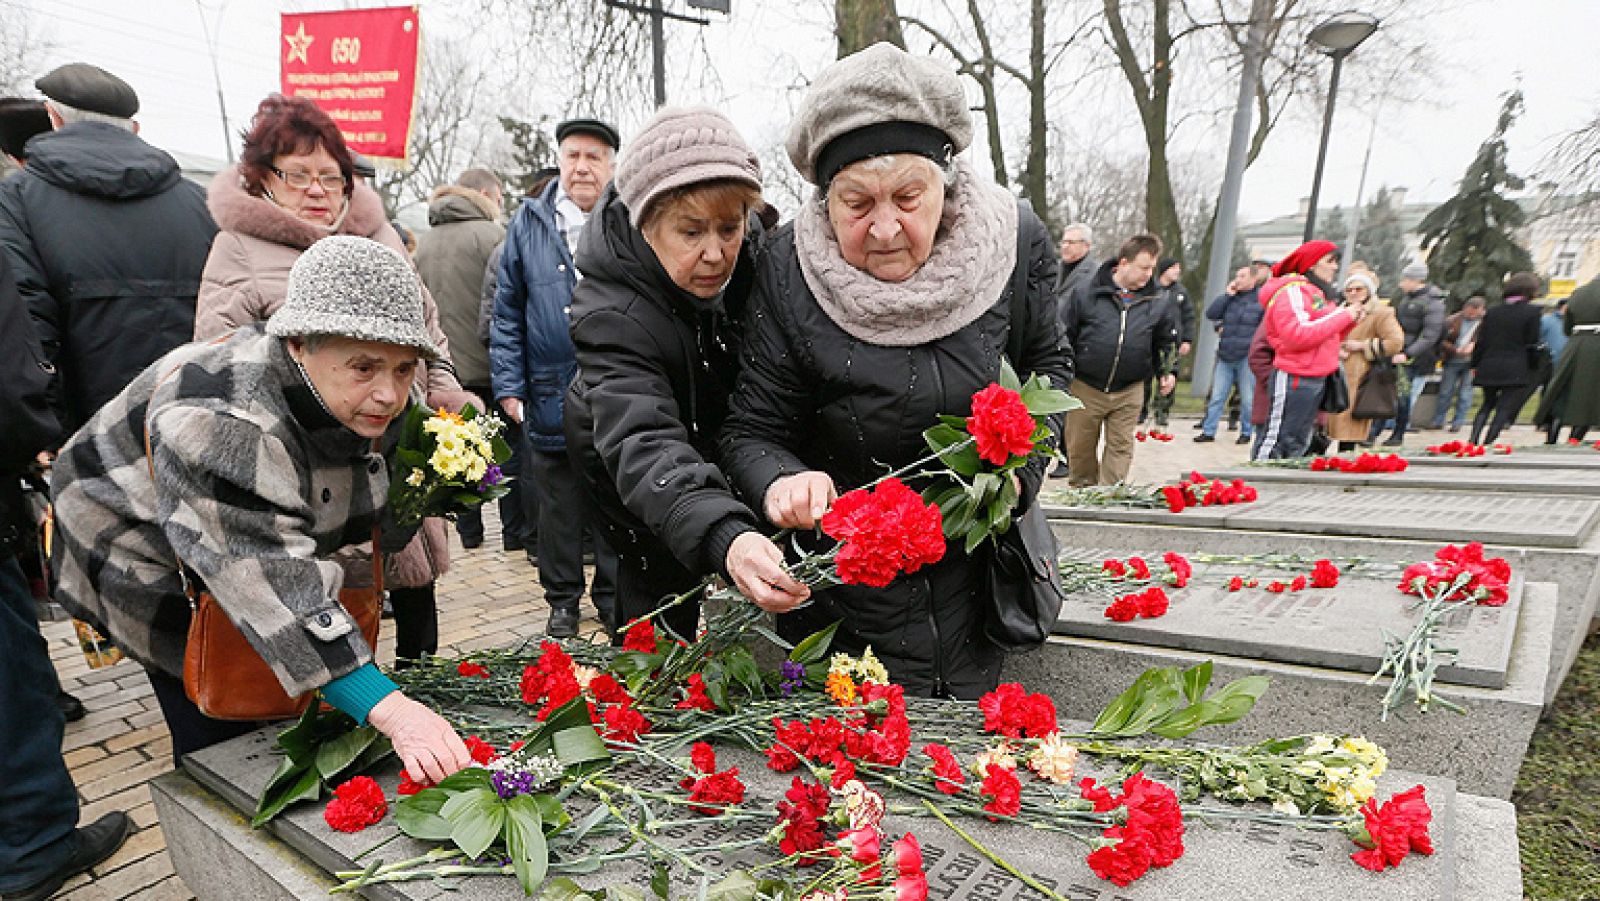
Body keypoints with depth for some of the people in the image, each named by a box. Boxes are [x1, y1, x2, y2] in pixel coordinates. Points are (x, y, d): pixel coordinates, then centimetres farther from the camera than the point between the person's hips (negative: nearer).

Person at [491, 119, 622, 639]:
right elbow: (507, 313, 8)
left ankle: (614, 596, 24)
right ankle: (563, 600, 27)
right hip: (551, 395, 1)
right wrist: (508, 385, 2)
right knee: (558, 506, 11)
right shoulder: (529, 224, 7)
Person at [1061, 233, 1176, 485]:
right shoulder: (1088, 293, -5)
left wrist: (1168, 371, 2)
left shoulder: (1157, 302, 4)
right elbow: (1065, 335, 1)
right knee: (1080, 448, 8)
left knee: (1120, 447, 4)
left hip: (1129, 391, 2)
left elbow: (1167, 340, 16)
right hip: (1085, 388, -2)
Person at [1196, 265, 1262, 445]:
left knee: (1247, 398, 3)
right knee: (1217, 396, 6)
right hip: (1225, 356, 5)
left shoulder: (1261, 299, -3)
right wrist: (1227, 295, -3)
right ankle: (1208, 431, 10)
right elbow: (1211, 314, 2)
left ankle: (1246, 433, 14)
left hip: (1247, 357, -4)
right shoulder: (1230, 298, 13)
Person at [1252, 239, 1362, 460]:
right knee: (1275, 443, -8)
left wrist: (1351, 321, 6)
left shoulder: (1314, 292, 20)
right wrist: (1343, 316, -15)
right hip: (1294, 380, -10)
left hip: (1316, 381, 10)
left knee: (1297, 446, 14)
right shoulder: (1292, 290, -11)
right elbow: (1297, 335, -23)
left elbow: (1326, 338, 22)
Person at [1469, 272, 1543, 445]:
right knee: (1504, 409, -2)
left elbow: (1481, 341, 9)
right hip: (1515, 370, -4)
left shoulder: (1492, 312, 8)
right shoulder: (1532, 311, -4)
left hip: (1488, 368, 5)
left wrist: (1475, 365, 15)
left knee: (1487, 405, 17)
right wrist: (1534, 367, 5)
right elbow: (1532, 343, -5)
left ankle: (1473, 441, 7)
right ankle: (1487, 443, -9)